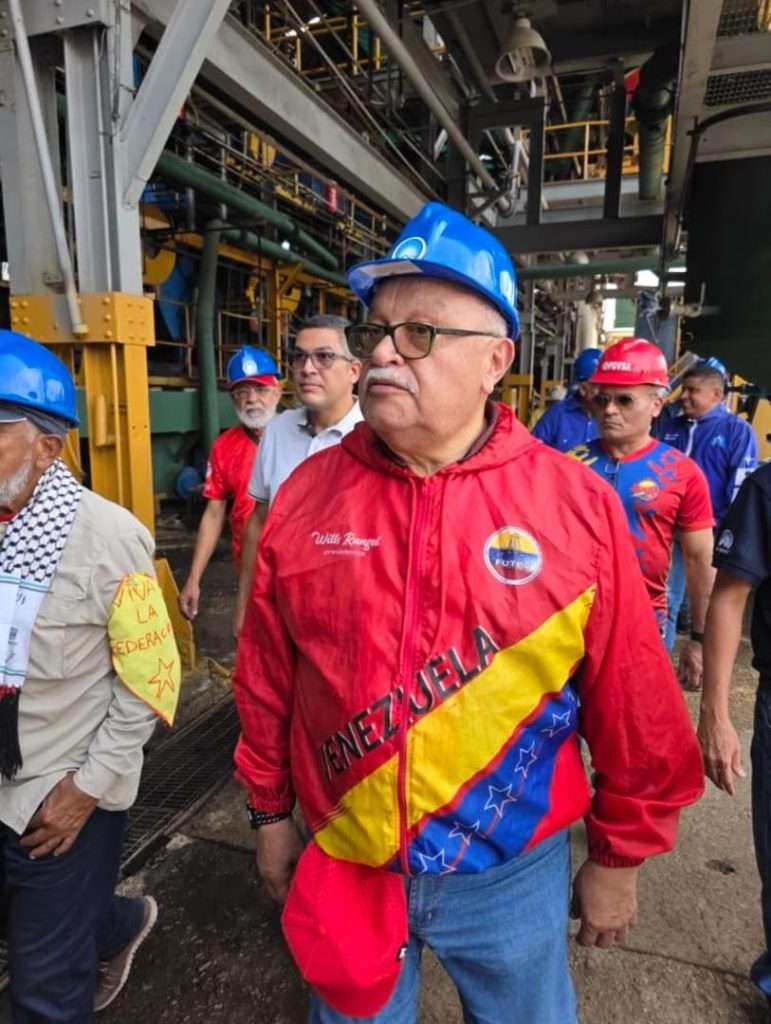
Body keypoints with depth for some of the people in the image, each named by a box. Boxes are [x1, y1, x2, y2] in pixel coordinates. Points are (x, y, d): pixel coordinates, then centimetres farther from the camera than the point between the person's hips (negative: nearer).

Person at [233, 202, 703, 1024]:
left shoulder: (577, 504, -16)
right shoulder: (308, 492, -11)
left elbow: (633, 709, -6)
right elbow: (265, 681, -1)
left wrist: (618, 857, 3)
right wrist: (269, 813, 8)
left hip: (511, 872, -1)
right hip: (341, 863, 2)